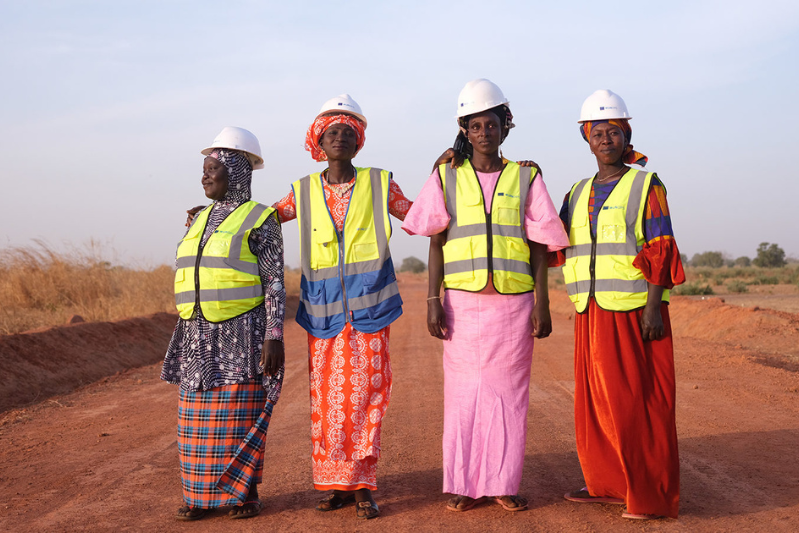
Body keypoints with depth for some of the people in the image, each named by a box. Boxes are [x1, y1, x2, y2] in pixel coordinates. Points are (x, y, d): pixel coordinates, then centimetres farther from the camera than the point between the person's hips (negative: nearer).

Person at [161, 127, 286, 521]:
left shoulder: (261, 220, -6)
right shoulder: (202, 220, 14)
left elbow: (275, 283, -10)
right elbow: (196, 278, 17)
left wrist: (274, 337, -18)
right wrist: (189, 337, 15)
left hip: (242, 333, -6)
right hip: (202, 337, 6)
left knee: (242, 415, -2)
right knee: (200, 416, 5)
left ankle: (246, 493, 10)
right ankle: (203, 494, 14)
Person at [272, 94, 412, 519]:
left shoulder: (378, 184, 6)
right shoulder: (304, 192, 9)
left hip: (368, 308, -1)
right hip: (324, 310, 1)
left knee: (366, 394, -2)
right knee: (327, 398, 2)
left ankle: (363, 485, 6)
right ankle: (336, 483, 13)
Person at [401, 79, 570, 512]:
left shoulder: (525, 178, 7)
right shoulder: (447, 177, 7)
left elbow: (539, 246, 5)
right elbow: (436, 243, 4)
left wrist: (542, 304, -1)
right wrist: (433, 301, -4)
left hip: (514, 301, 0)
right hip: (463, 301, 0)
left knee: (508, 391, 3)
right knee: (463, 391, 2)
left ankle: (504, 483, 12)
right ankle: (465, 485, 11)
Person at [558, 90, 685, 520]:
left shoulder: (646, 186, -1)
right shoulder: (579, 193, 15)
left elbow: (660, 252, -7)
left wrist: (653, 308, -16)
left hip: (633, 311, -6)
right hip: (591, 313, 6)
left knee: (638, 400, -4)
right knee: (596, 398, 9)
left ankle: (650, 496, 3)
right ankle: (608, 483, 21)